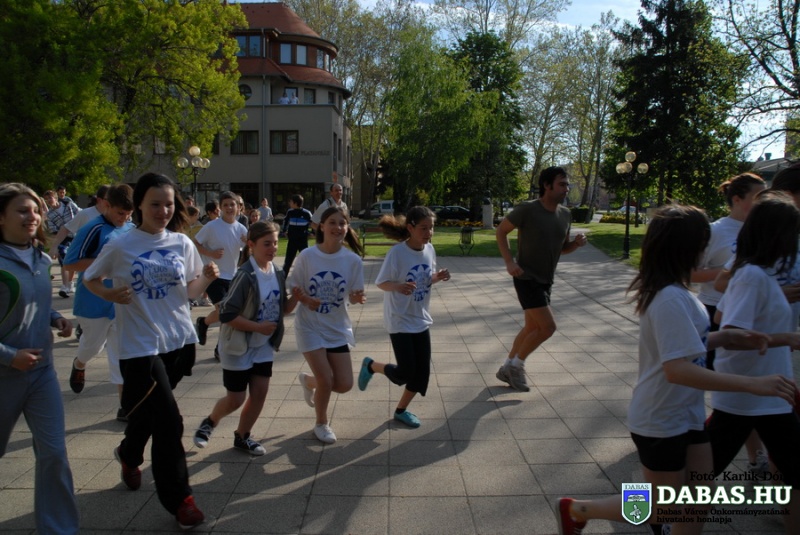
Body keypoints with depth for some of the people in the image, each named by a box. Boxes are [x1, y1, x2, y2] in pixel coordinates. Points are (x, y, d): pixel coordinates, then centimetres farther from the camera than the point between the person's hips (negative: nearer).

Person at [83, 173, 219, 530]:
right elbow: (89, 279, 6)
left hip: (179, 340, 4)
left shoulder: (182, 243, 1)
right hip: (140, 344, -4)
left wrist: (206, 278, -13)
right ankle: (178, 498, 9)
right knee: (168, 420, -8)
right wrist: (110, 294, -14)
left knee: (148, 408, 21)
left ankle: (128, 454, 53)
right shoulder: (120, 247, -8)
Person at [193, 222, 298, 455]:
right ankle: (209, 422, 34)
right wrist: (259, 327, -24)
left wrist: (296, 297, -11)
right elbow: (226, 314, -24)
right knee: (236, 399, 4)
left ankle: (242, 436, 26)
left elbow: (282, 309, 8)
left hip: (264, 347, 6)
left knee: (260, 392, 5)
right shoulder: (245, 275, -23)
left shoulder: (278, 274, -1)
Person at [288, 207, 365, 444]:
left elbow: (353, 296, -3)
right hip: (310, 326, -3)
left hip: (338, 328, 3)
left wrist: (358, 297, -25)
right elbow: (294, 287, -4)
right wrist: (305, 299, -24)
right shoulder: (307, 255, -13)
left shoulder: (353, 260, -9)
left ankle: (309, 381, 36)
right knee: (326, 380, -6)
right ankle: (321, 424, 24)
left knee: (344, 384, 3)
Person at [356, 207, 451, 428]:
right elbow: (381, 283, -13)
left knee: (422, 371, 7)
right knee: (406, 372, -5)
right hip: (400, 320, -6)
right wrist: (398, 287, -33)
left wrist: (438, 277, -10)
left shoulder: (430, 250, -1)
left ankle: (401, 410, 28)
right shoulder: (397, 252, -20)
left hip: (421, 319, 6)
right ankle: (371, 366, 24)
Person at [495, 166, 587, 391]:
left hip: (545, 280, 8)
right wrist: (509, 262, -16)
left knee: (532, 327, 14)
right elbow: (501, 231, -7)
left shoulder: (565, 214, 5)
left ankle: (508, 368, 30)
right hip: (527, 278, -8)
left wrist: (576, 243, -7)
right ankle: (516, 365, 8)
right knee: (548, 326, -12)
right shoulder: (527, 210, -16)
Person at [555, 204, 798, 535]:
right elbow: (677, 369, -35)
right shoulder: (671, 300, -28)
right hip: (660, 423, -9)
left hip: (687, 415, 9)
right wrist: (754, 385, -35)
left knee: (699, 502, 18)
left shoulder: (672, 291, 3)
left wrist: (727, 337, -1)